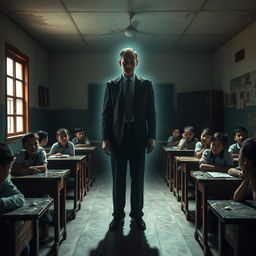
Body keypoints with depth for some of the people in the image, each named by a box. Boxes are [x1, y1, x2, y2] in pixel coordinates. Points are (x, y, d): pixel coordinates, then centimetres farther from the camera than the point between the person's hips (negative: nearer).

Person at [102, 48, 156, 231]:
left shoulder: (146, 85, 7)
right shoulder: (112, 85, 7)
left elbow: (151, 113, 4)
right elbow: (106, 113, 4)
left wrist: (151, 137, -4)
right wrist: (105, 138, -4)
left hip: (138, 136, 0)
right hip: (118, 136, 0)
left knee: (138, 178, 7)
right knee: (118, 178, 7)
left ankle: (137, 215, 21)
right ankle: (118, 215, 20)